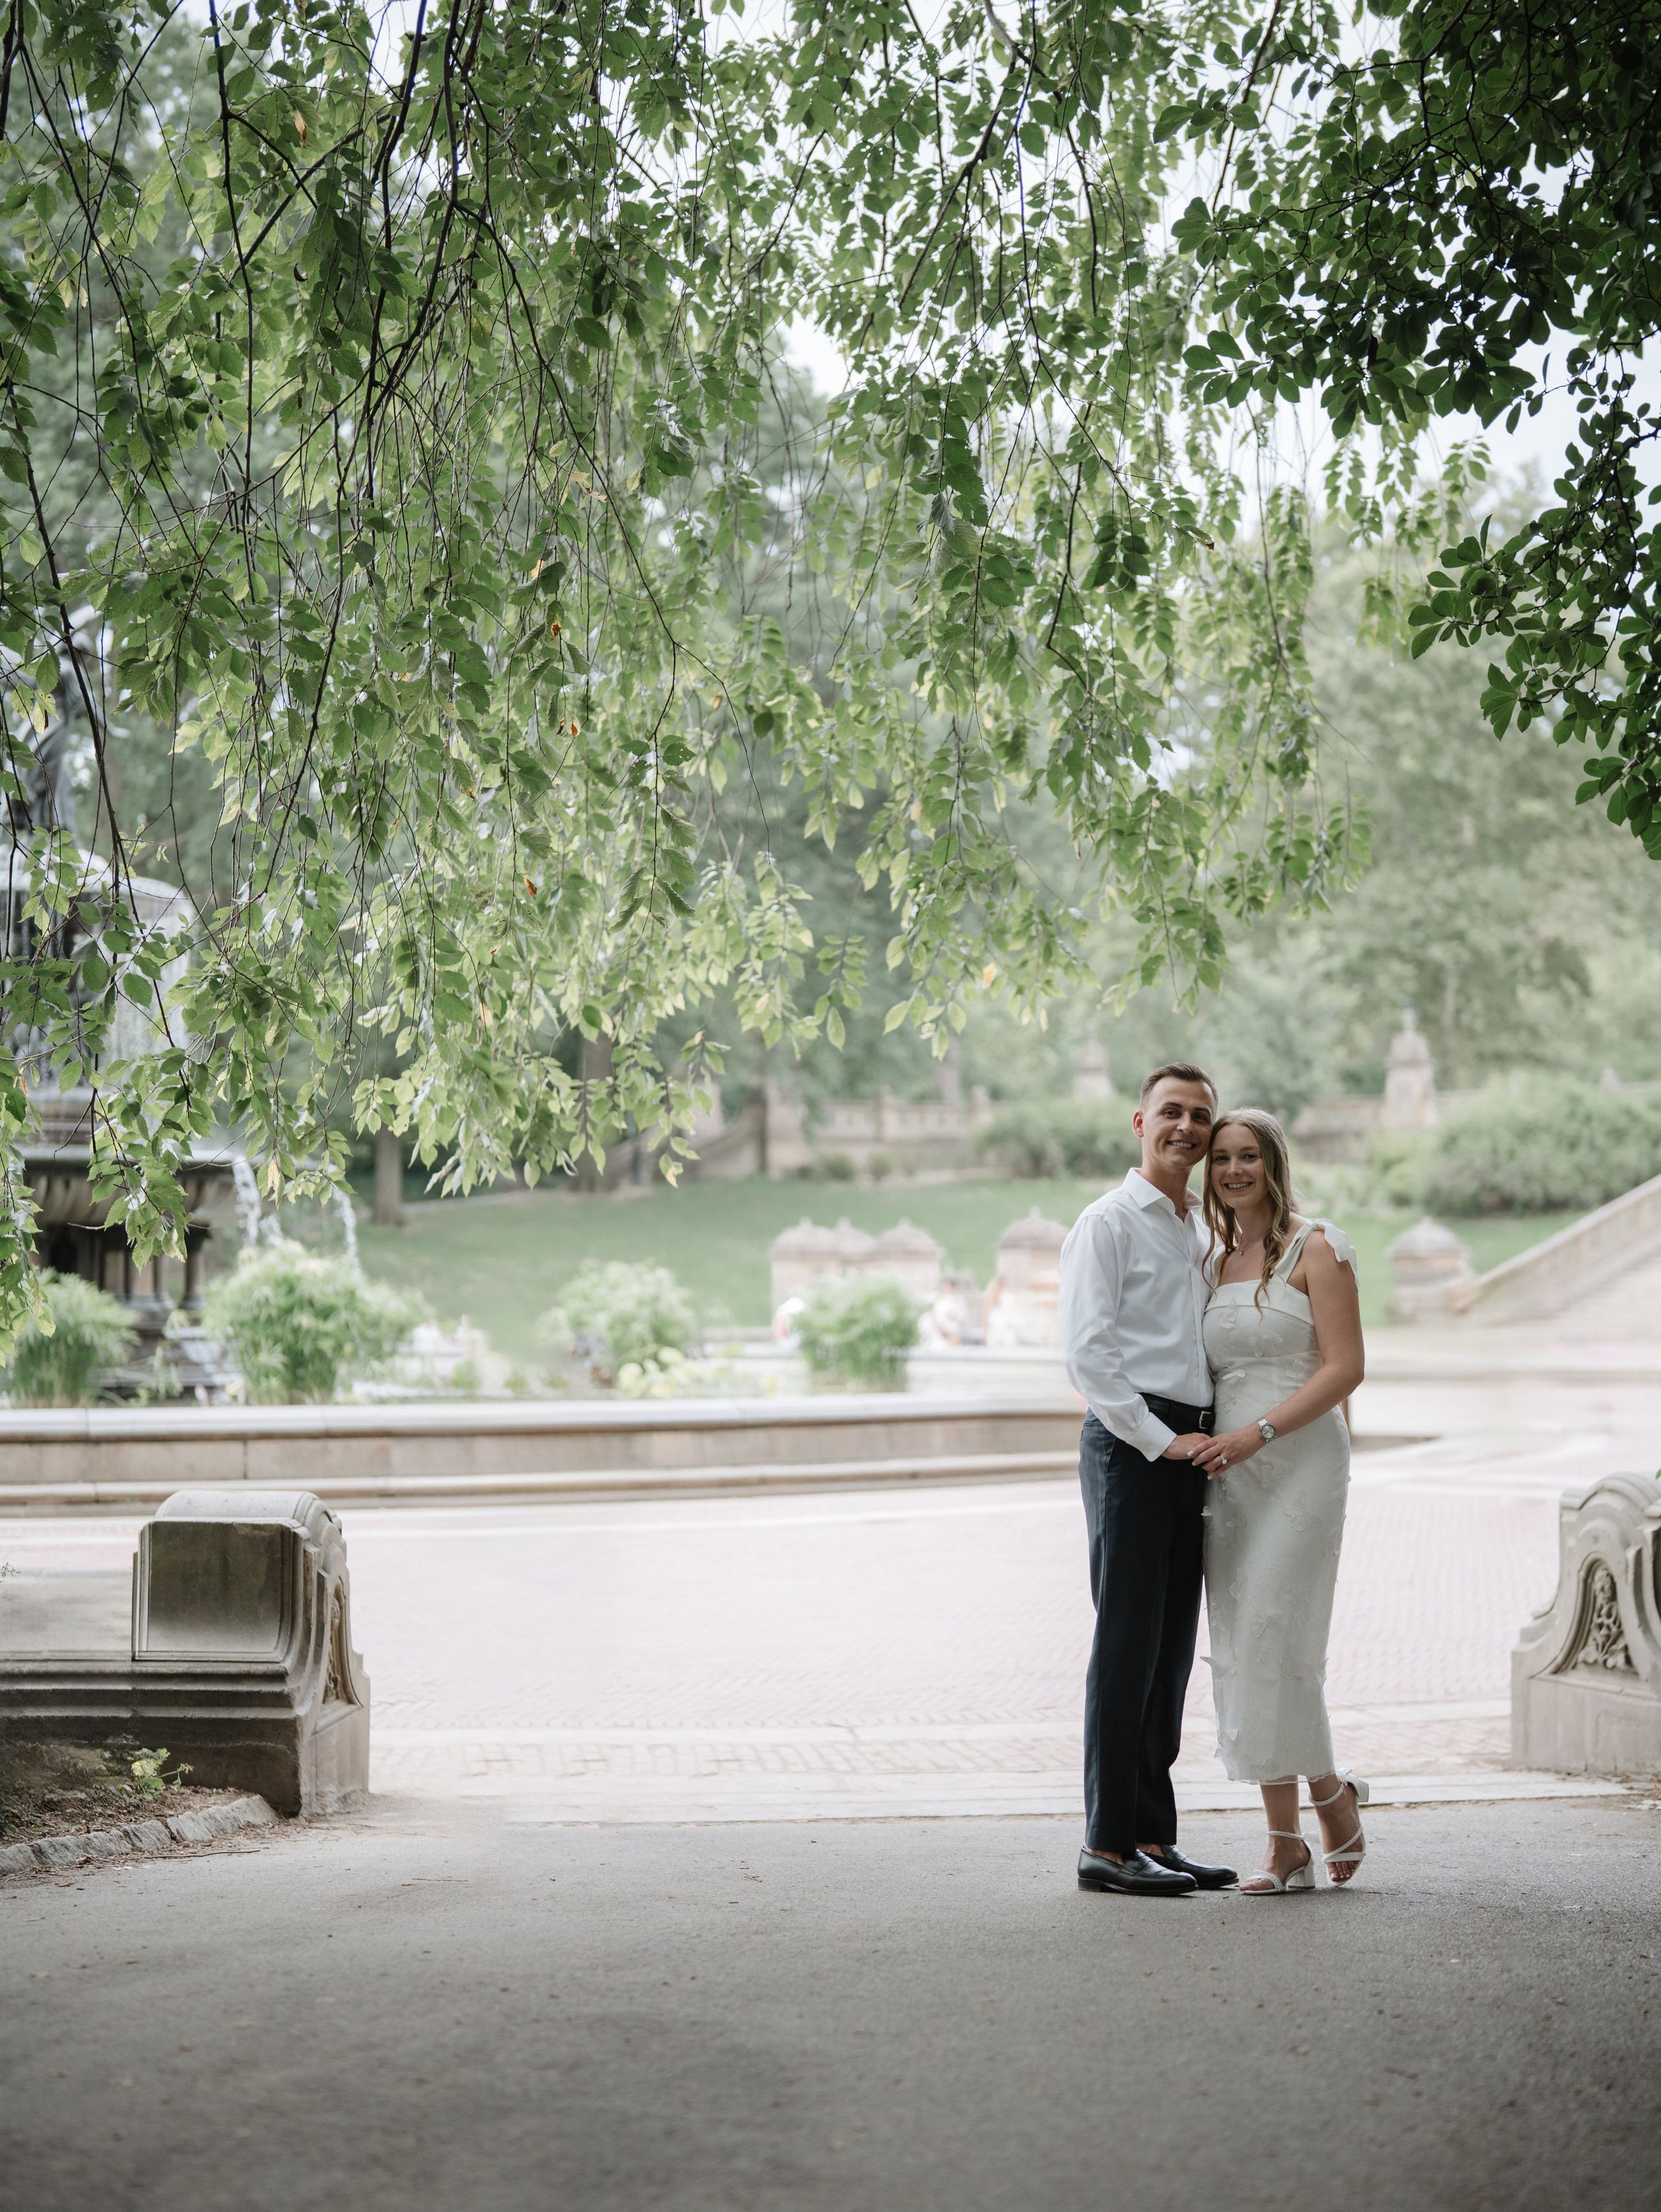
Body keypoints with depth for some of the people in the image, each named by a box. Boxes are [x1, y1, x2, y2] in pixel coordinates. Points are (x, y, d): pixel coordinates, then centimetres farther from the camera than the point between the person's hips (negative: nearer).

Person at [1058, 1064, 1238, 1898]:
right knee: (1127, 1642, -7)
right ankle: (1108, 1844, -2)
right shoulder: (1108, 1223, -4)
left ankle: (1154, 1836, 15)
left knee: (1172, 1647, 9)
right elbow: (1088, 1350, -13)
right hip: (1130, 1444, -8)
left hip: (1187, 1446, 8)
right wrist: (1159, 1440, -15)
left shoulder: (1203, 1230, 20)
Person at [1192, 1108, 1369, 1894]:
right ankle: (1285, 1843, 8)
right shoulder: (1215, 1262, 16)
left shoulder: (1316, 1249, -3)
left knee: (1273, 1641, -11)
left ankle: (1332, 1797, 12)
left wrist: (1257, 1433, -18)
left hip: (1300, 1462, -6)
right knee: (1239, 1646, 2)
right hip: (1227, 1469, 6)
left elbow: (1344, 1367, -10)